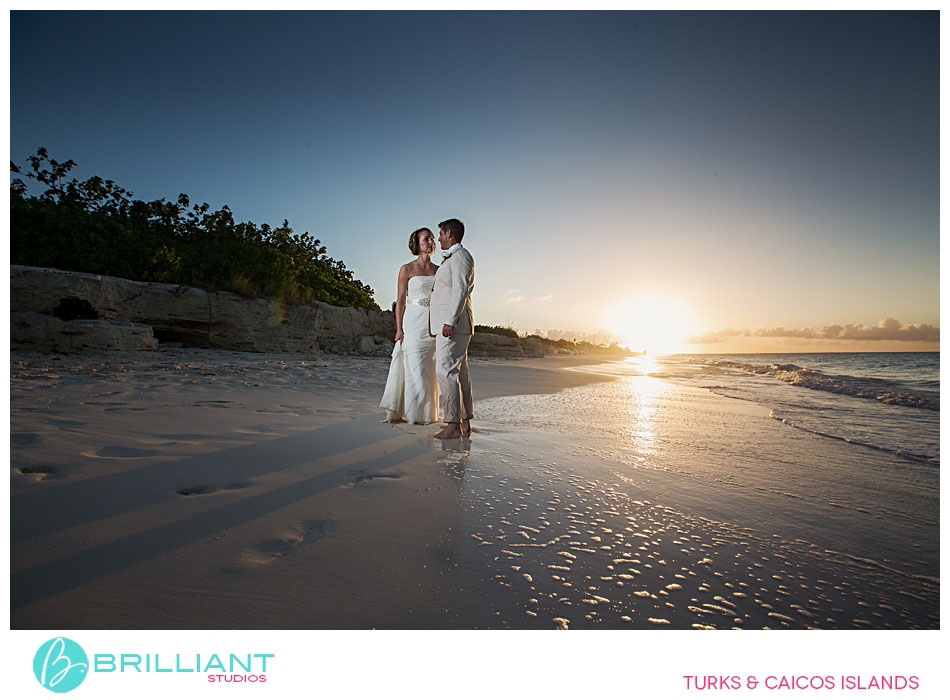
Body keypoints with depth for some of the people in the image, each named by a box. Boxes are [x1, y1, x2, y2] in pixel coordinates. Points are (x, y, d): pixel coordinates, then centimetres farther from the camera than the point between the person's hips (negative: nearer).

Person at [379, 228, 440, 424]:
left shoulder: (439, 271, 12)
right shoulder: (407, 269, 1)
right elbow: (400, 301, -1)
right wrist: (399, 329, -8)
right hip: (414, 323, -4)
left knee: (430, 371, 6)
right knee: (415, 368, -5)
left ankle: (427, 414, 15)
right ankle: (412, 413, 5)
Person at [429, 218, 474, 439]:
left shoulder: (460, 256, -7)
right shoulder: (452, 258, 24)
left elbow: (460, 290, -18)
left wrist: (449, 321, -24)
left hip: (453, 324, -10)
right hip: (451, 325, 10)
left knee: (446, 371, -14)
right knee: (460, 373, 7)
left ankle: (453, 424, -13)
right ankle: (465, 423, 10)